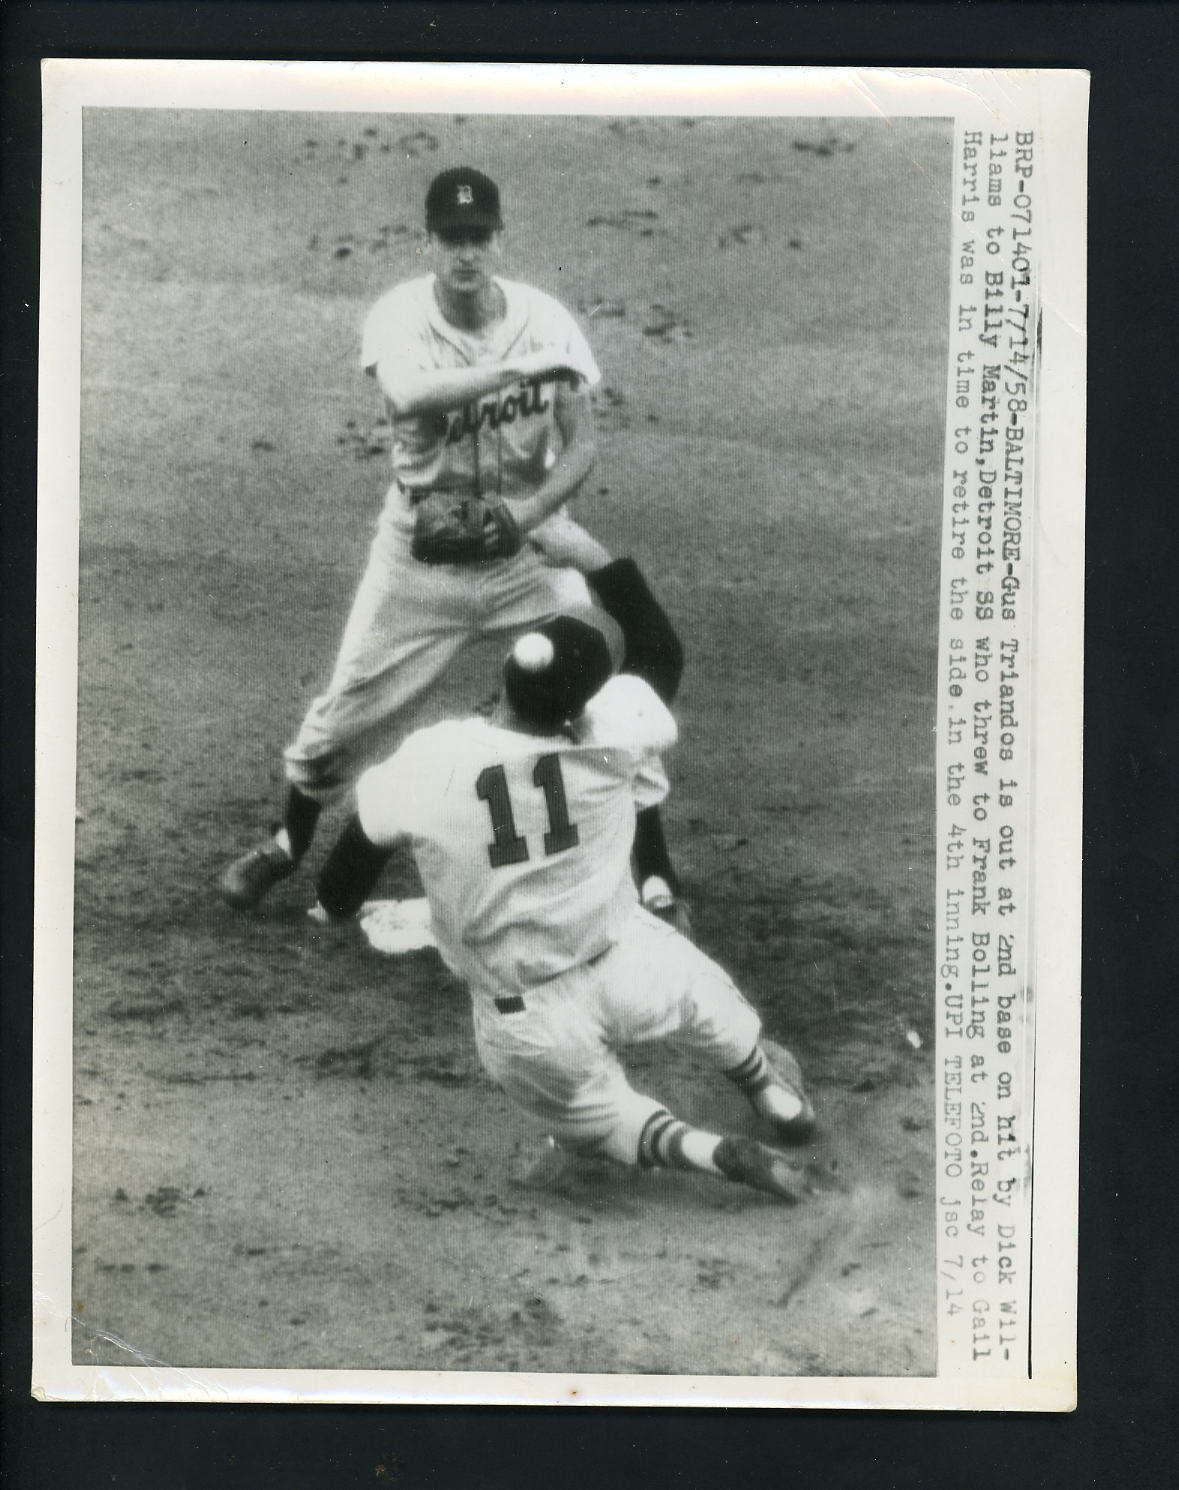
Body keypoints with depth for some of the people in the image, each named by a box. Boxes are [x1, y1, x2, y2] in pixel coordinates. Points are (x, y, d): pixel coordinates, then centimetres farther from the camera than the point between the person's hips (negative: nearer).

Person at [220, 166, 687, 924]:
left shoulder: (545, 319, -10)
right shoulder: (401, 314, -13)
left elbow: (581, 446, -12)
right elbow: (408, 393, -36)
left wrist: (524, 515, -29)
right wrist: (522, 367, -40)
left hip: (530, 535, 0)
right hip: (422, 545, 0)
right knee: (349, 708, 7)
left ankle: (656, 879, 8)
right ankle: (289, 843, 34)